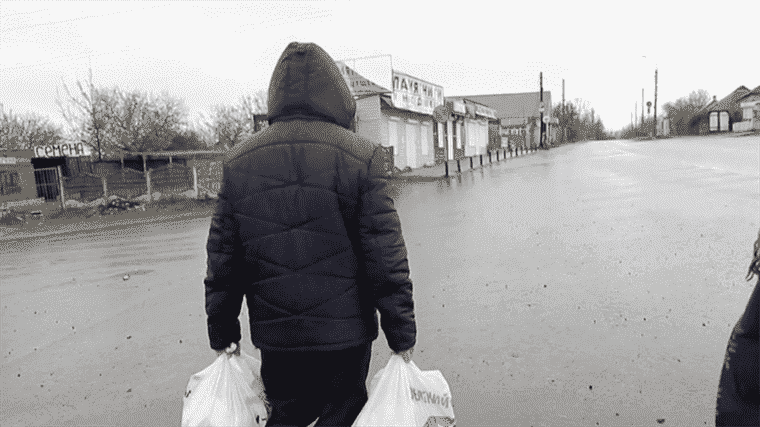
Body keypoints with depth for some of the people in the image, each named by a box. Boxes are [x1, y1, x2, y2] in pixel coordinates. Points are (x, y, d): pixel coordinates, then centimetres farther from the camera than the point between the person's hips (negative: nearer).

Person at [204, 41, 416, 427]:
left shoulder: (238, 163, 1)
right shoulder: (362, 158, -10)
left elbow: (222, 260, 4)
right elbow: (387, 259, -11)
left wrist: (222, 336, 14)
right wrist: (402, 336, -2)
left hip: (274, 336, 3)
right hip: (345, 333, -3)